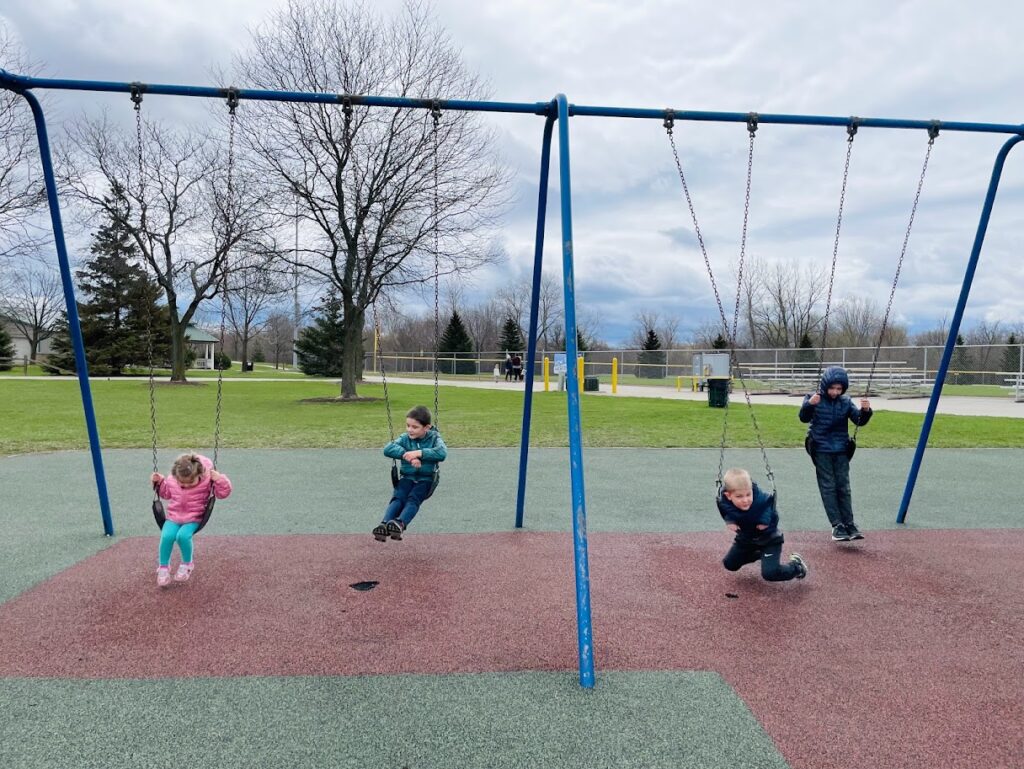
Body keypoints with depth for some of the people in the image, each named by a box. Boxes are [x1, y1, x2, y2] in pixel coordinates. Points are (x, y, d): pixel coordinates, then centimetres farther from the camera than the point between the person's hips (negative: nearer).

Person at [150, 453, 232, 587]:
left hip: (193, 519, -3)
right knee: (167, 536, -26)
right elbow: (166, 493, 18)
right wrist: (159, 482, 2)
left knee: (183, 535, -31)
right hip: (174, 516, 3)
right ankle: (163, 566, -2)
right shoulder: (171, 480, -4)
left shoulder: (206, 480, -15)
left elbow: (223, 493, -14)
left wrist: (220, 480, -30)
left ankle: (187, 563, -3)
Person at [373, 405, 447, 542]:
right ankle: (385, 524, -42)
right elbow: (388, 449, -13)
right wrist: (408, 456, -27)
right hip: (407, 477, 3)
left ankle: (401, 523, -50)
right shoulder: (405, 438, 5)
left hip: (426, 479, -2)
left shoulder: (434, 438, -1)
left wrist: (419, 453, -26)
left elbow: (442, 453, -22)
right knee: (397, 497, -24)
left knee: (413, 498, -29)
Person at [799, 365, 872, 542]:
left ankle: (849, 524, 8)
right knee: (828, 487, -3)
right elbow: (804, 418, -14)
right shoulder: (814, 399, -5)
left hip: (841, 450, 3)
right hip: (821, 450, -3)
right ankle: (837, 525, -2)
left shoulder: (845, 401, 3)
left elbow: (859, 421, 0)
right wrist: (809, 405, -33)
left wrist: (865, 411, -21)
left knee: (843, 487, 3)